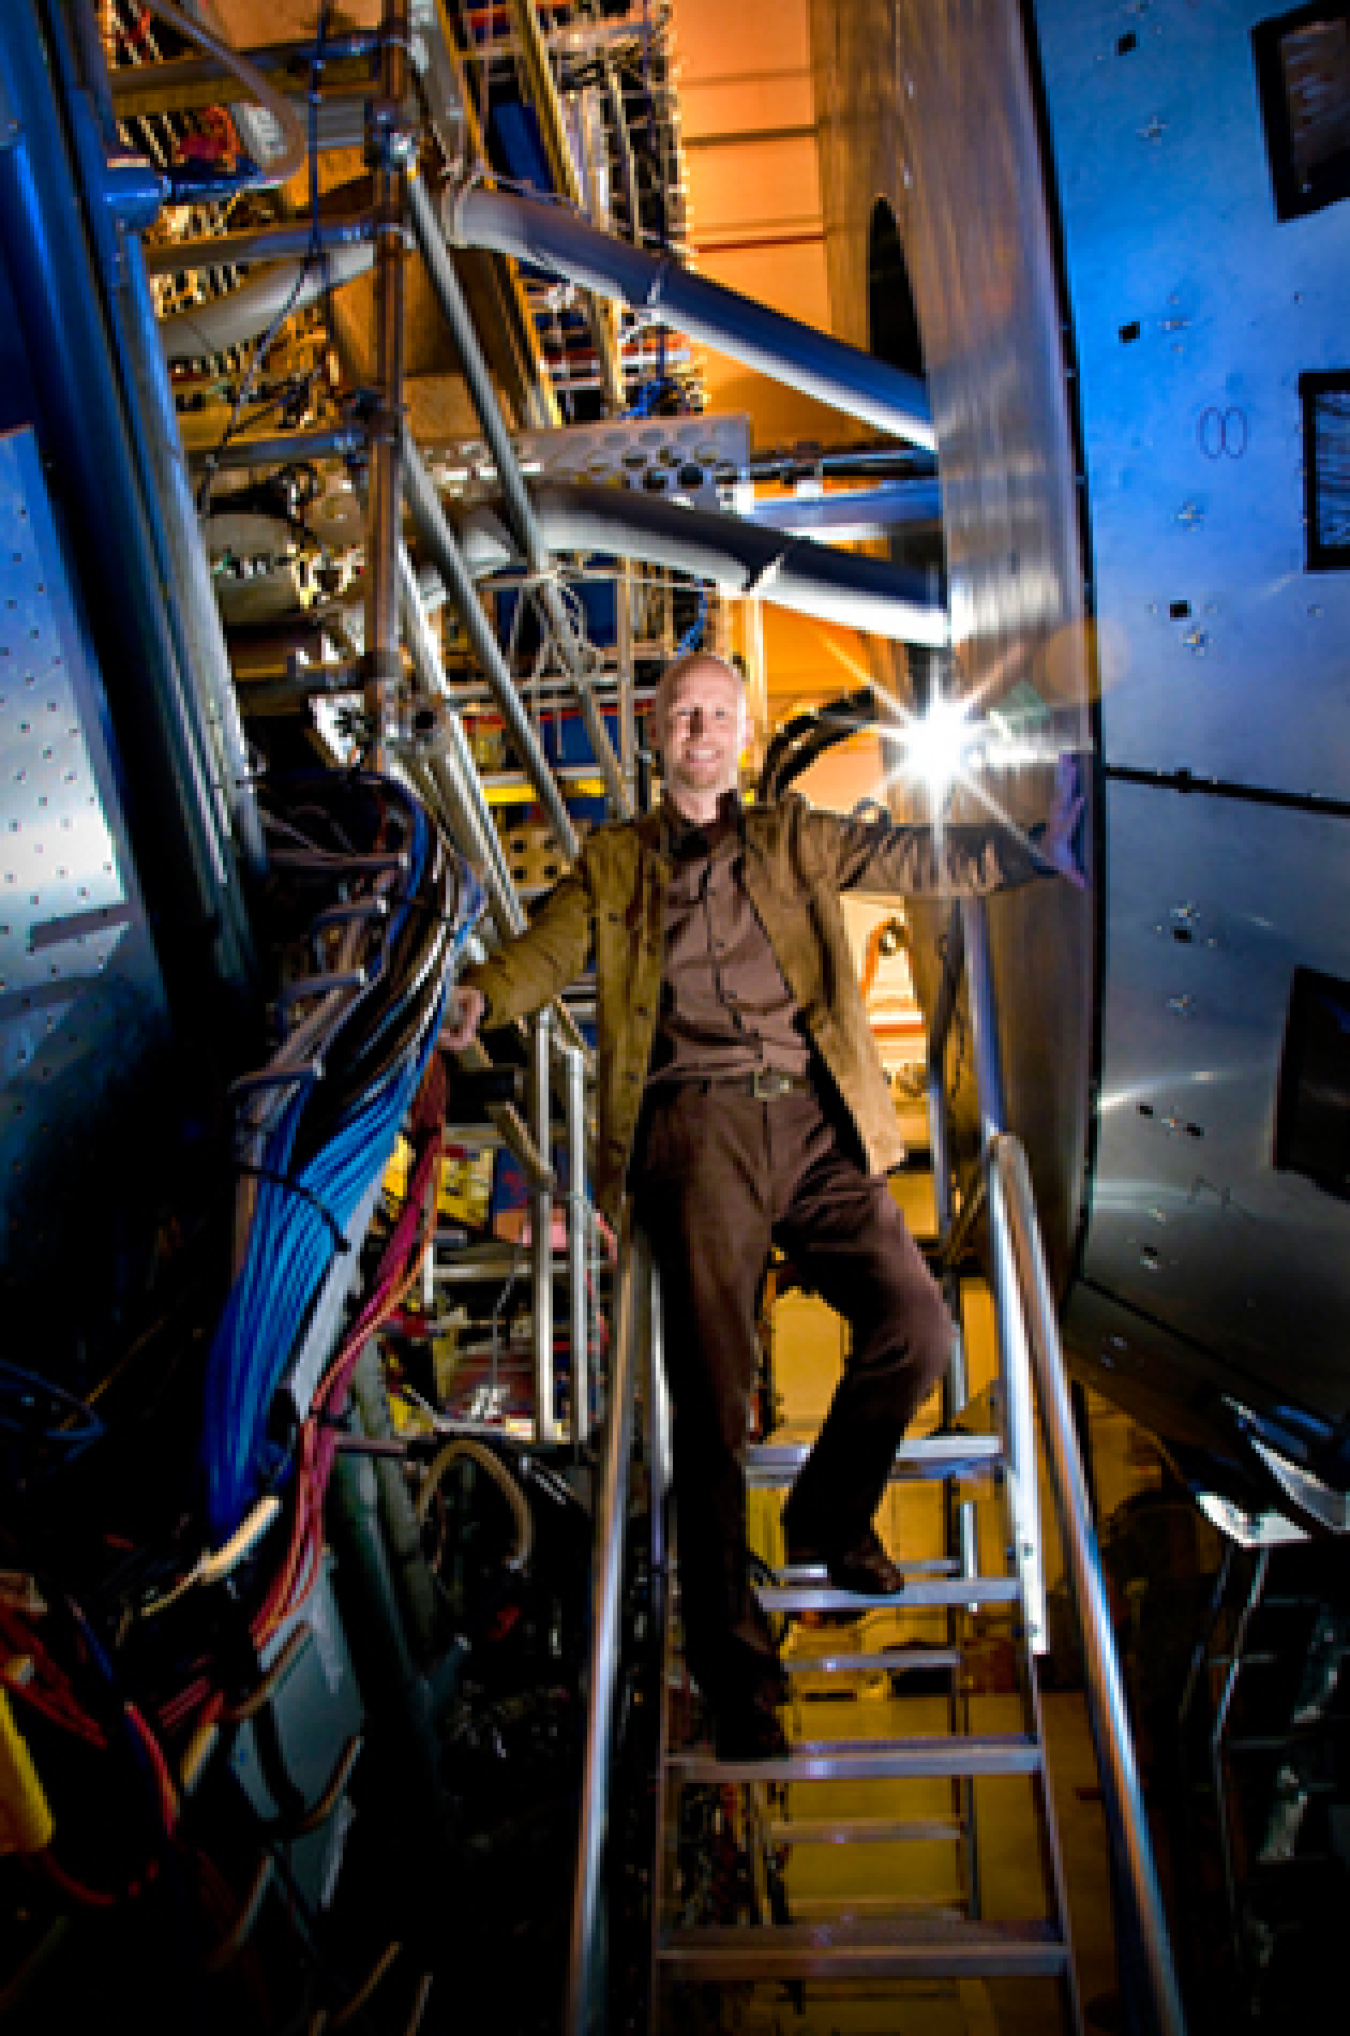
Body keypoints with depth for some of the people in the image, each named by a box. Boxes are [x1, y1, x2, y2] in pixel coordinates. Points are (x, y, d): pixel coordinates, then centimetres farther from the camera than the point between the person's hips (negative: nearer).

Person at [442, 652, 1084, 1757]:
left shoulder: (796, 837, 21)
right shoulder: (613, 860, 18)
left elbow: (914, 859, 12)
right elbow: (551, 948, 5)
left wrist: (1031, 851, -3)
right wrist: (476, 995, -17)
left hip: (812, 1118, 3)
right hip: (698, 1123, -2)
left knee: (916, 1326, -9)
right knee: (713, 1394, -10)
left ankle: (829, 1514, 22)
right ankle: (735, 1671, 4)